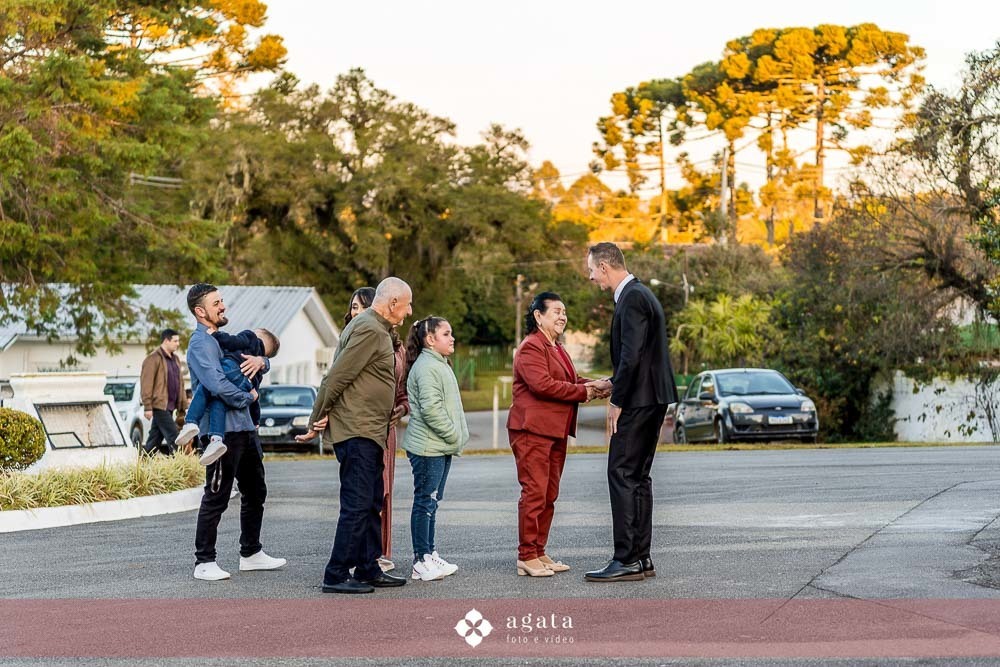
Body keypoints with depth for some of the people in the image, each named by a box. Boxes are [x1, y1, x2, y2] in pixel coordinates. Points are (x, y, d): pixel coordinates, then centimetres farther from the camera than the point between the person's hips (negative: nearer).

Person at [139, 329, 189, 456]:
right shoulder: (154, 359, -9)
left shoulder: (175, 359, 17)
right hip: (159, 405, -8)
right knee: (173, 437, -12)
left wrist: (183, 404, 15)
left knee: (155, 438, 11)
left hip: (170, 406, 8)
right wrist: (148, 407, -18)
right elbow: (146, 384, -14)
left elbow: (180, 383, 21)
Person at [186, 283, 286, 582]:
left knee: (255, 492, 17)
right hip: (222, 430, -10)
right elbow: (217, 384, -26)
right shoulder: (201, 343, -12)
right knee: (216, 498, -6)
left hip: (244, 427, 10)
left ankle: (251, 553, 28)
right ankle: (204, 563, 0)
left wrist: (260, 360, -3)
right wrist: (248, 397, -11)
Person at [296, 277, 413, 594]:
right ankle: (336, 576, -6)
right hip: (356, 430, -11)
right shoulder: (369, 330, -14)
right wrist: (318, 420, -10)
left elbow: (336, 376, 19)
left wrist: (319, 420, 13)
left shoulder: (377, 330, 20)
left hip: (369, 433, 11)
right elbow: (336, 376, -17)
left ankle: (368, 570, 19)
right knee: (357, 504, -9)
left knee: (372, 503, 13)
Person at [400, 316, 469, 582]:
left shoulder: (440, 365, 19)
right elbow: (430, 408, -22)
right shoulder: (426, 367, -15)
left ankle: (428, 555, 21)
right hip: (427, 447, -10)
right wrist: (454, 435, -16)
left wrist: (457, 436, 15)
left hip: (441, 446, 10)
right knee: (425, 501, -6)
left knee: (431, 501, 14)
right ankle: (422, 560, -2)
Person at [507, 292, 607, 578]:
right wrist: (582, 392, -16)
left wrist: (594, 386, 0)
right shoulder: (530, 347, -10)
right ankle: (526, 557, -6)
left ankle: (539, 553, 17)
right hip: (532, 430, -10)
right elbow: (542, 384, -21)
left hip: (556, 432, 10)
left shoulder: (558, 349, 23)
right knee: (534, 493, -10)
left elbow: (571, 380, 22)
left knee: (549, 495, 11)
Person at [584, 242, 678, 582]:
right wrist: (613, 383, 15)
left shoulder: (633, 298, -15)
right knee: (638, 477, 12)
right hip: (651, 398, 10)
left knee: (622, 475, -8)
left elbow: (632, 355, -22)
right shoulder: (639, 294, 17)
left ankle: (626, 560, -8)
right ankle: (641, 557, 15)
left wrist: (617, 401, -16)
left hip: (638, 401, -10)